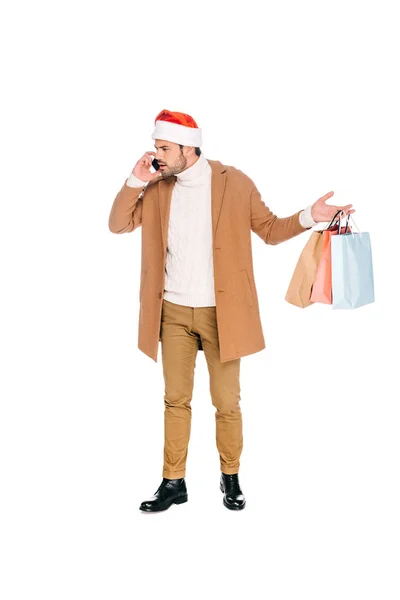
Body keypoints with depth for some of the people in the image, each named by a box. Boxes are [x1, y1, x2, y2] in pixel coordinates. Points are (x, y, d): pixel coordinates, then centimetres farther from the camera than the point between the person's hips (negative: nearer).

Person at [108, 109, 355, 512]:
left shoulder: (235, 183, -4)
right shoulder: (158, 188, 5)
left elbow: (269, 229, 2)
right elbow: (118, 224, 5)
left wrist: (308, 217, -15)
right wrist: (135, 181, -8)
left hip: (220, 312, -3)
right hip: (173, 312, 3)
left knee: (226, 403, 5)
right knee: (175, 400, 9)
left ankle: (231, 478, 25)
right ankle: (173, 482, 22)